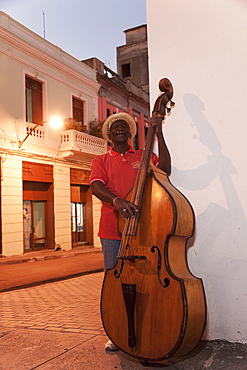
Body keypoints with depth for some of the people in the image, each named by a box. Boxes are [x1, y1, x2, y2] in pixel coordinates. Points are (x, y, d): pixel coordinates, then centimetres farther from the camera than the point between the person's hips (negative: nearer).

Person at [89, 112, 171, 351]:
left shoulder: (142, 157, 15)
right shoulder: (101, 161, 14)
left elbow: (165, 169, -4)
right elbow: (96, 187, -5)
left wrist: (159, 135, -8)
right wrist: (116, 200, -26)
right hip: (112, 230, 1)